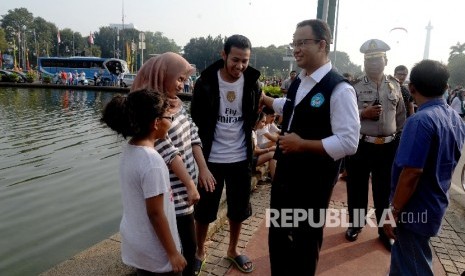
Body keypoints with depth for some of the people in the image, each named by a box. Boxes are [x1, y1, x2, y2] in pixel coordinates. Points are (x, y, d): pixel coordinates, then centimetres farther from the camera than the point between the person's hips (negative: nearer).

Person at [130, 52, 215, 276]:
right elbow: (168, 152, -21)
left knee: (185, 243, 21)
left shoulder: (175, 102, 8)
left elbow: (192, 134, 9)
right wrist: (190, 185, -17)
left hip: (186, 182, 8)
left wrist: (202, 168, 2)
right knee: (187, 245, 3)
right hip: (175, 190, -8)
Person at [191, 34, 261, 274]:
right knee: (204, 210, 11)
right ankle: (199, 251, 34)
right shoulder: (206, 83, -11)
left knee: (239, 209, 16)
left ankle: (233, 250, 39)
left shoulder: (252, 83, -3)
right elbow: (196, 122, -5)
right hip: (211, 158, -2)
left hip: (240, 158, 3)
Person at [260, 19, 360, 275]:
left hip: (312, 181, -8)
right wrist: (264, 98, 35)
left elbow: (348, 142, -24)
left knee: (305, 240, 15)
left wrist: (302, 144, -23)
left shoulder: (339, 89, -20)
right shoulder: (299, 82, 5)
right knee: (277, 235, 22)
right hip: (285, 173, 8)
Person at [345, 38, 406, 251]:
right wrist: (363, 113, -21)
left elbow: (401, 115, 12)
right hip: (361, 145, -2)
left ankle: (385, 230, 31)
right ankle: (356, 224, 32)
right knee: (357, 187, 11)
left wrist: (400, 139, 12)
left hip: (388, 147, 2)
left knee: (384, 190, 13)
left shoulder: (394, 85, 5)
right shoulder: (355, 87, -5)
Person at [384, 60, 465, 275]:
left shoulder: (421, 120, -24)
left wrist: (393, 211, -18)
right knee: (402, 257, 24)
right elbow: (445, 163, 13)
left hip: (416, 210, -8)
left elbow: (411, 173, -28)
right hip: (435, 205, 8)